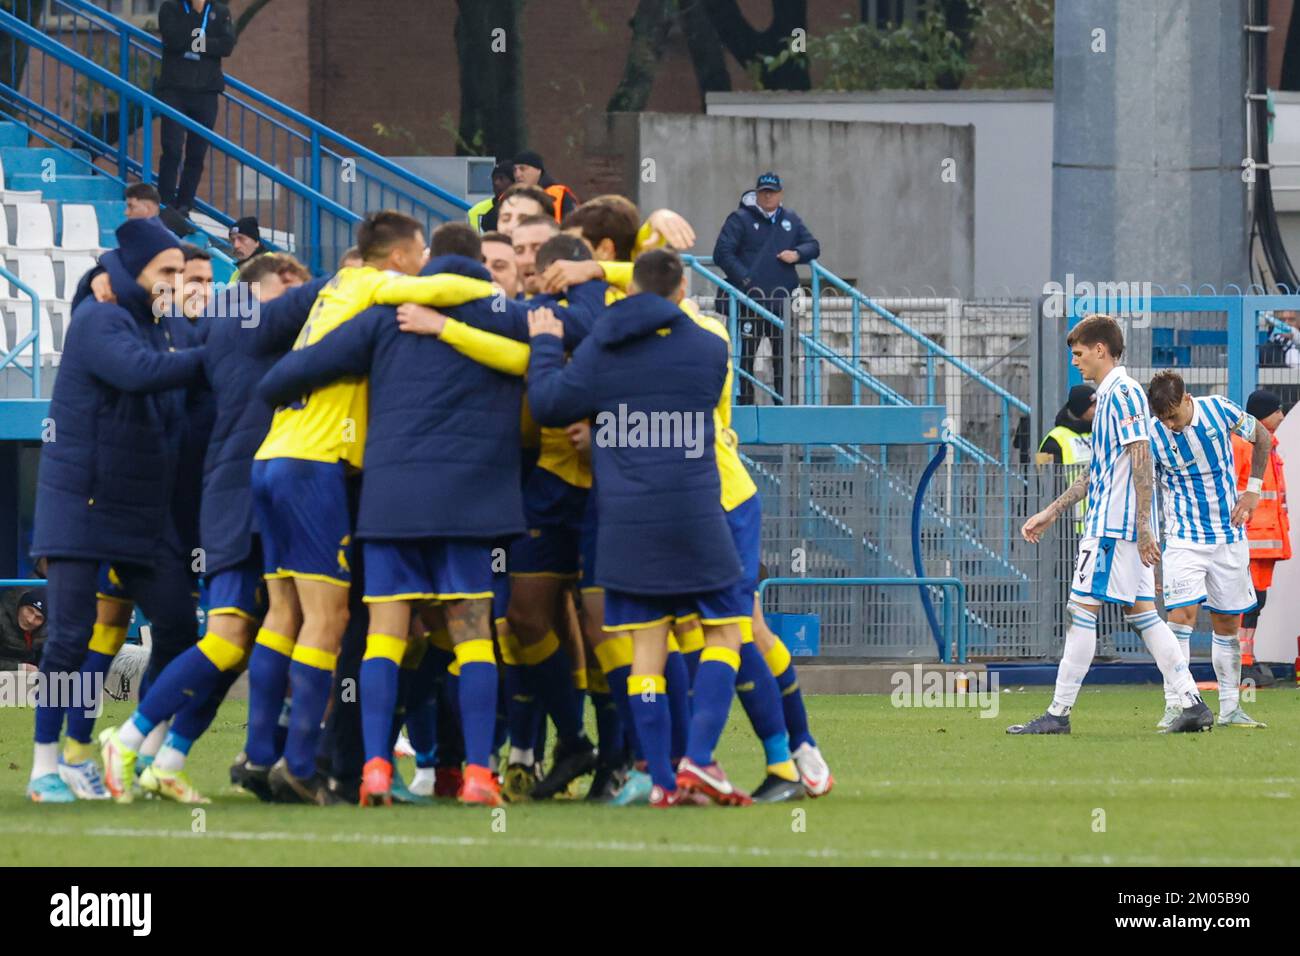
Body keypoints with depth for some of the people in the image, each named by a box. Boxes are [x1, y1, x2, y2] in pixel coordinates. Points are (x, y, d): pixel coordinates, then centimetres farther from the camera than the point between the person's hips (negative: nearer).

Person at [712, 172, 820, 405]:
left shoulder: (791, 221, 17)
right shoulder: (740, 220, 1)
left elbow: (813, 246, 20)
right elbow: (722, 253, -4)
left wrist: (797, 254, -3)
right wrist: (745, 279, -13)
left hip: (781, 299, 4)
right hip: (749, 299, -4)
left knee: (784, 354, 5)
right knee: (745, 353, -4)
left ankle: (784, 401, 10)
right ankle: (744, 401, 0)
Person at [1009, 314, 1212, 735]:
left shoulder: (1123, 393, -11)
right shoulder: (1108, 395, 20)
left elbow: (1142, 462, -18)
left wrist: (1143, 528, -22)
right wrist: (1051, 513, 27)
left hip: (1112, 526, -10)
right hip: (1109, 523, 10)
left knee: (1082, 610, -7)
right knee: (1141, 613, 8)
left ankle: (1059, 713, -5)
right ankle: (1192, 704, 3)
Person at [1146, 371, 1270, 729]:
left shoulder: (1218, 410, -9)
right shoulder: (1153, 436, -13)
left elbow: (1262, 438, 10)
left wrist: (1253, 488, 1)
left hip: (1229, 536, 2)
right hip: (1184, 539, -2)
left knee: (1227, 623, 7)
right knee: (1181, 615, -16)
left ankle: (1230, 707, 17)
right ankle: (1174, 708, -15)